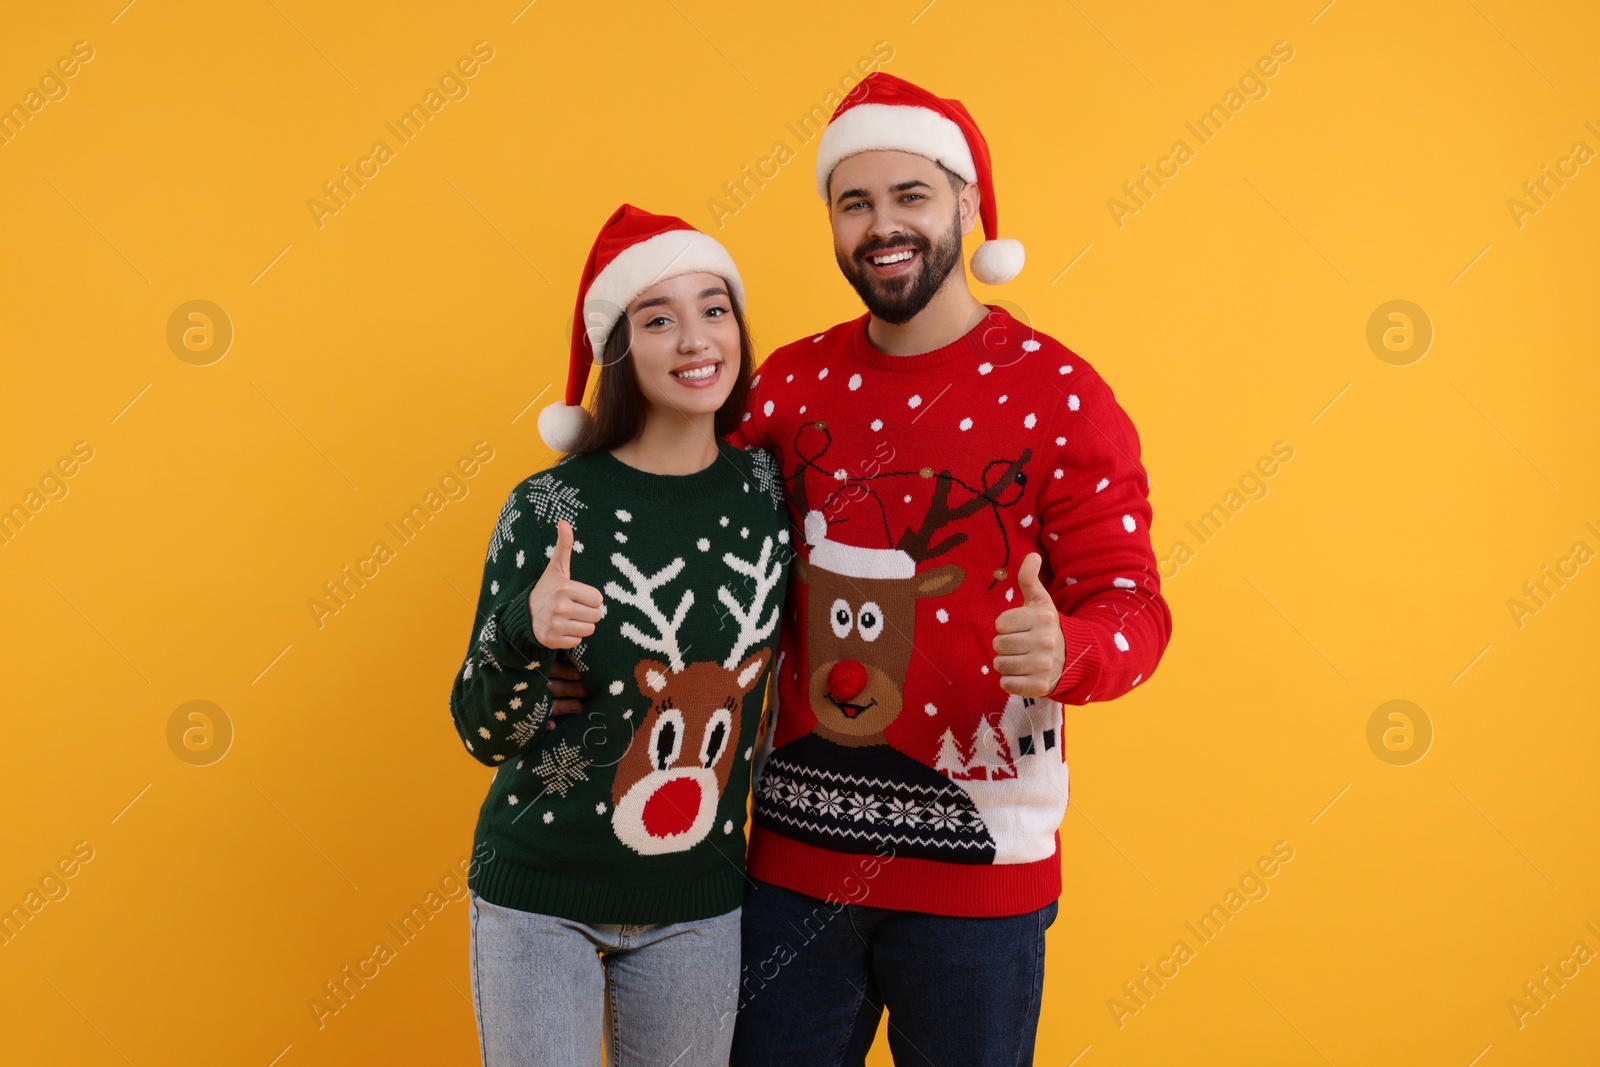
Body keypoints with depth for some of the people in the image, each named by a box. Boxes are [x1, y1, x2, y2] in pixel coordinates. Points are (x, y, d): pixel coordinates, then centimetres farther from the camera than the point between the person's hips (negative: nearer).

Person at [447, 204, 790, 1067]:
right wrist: (523, 633, -29)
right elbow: (484, 736, -13)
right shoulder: (549, 508, -14)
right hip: (541, 898, -3)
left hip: (698, 904, 3)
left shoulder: (768, 489, -3)